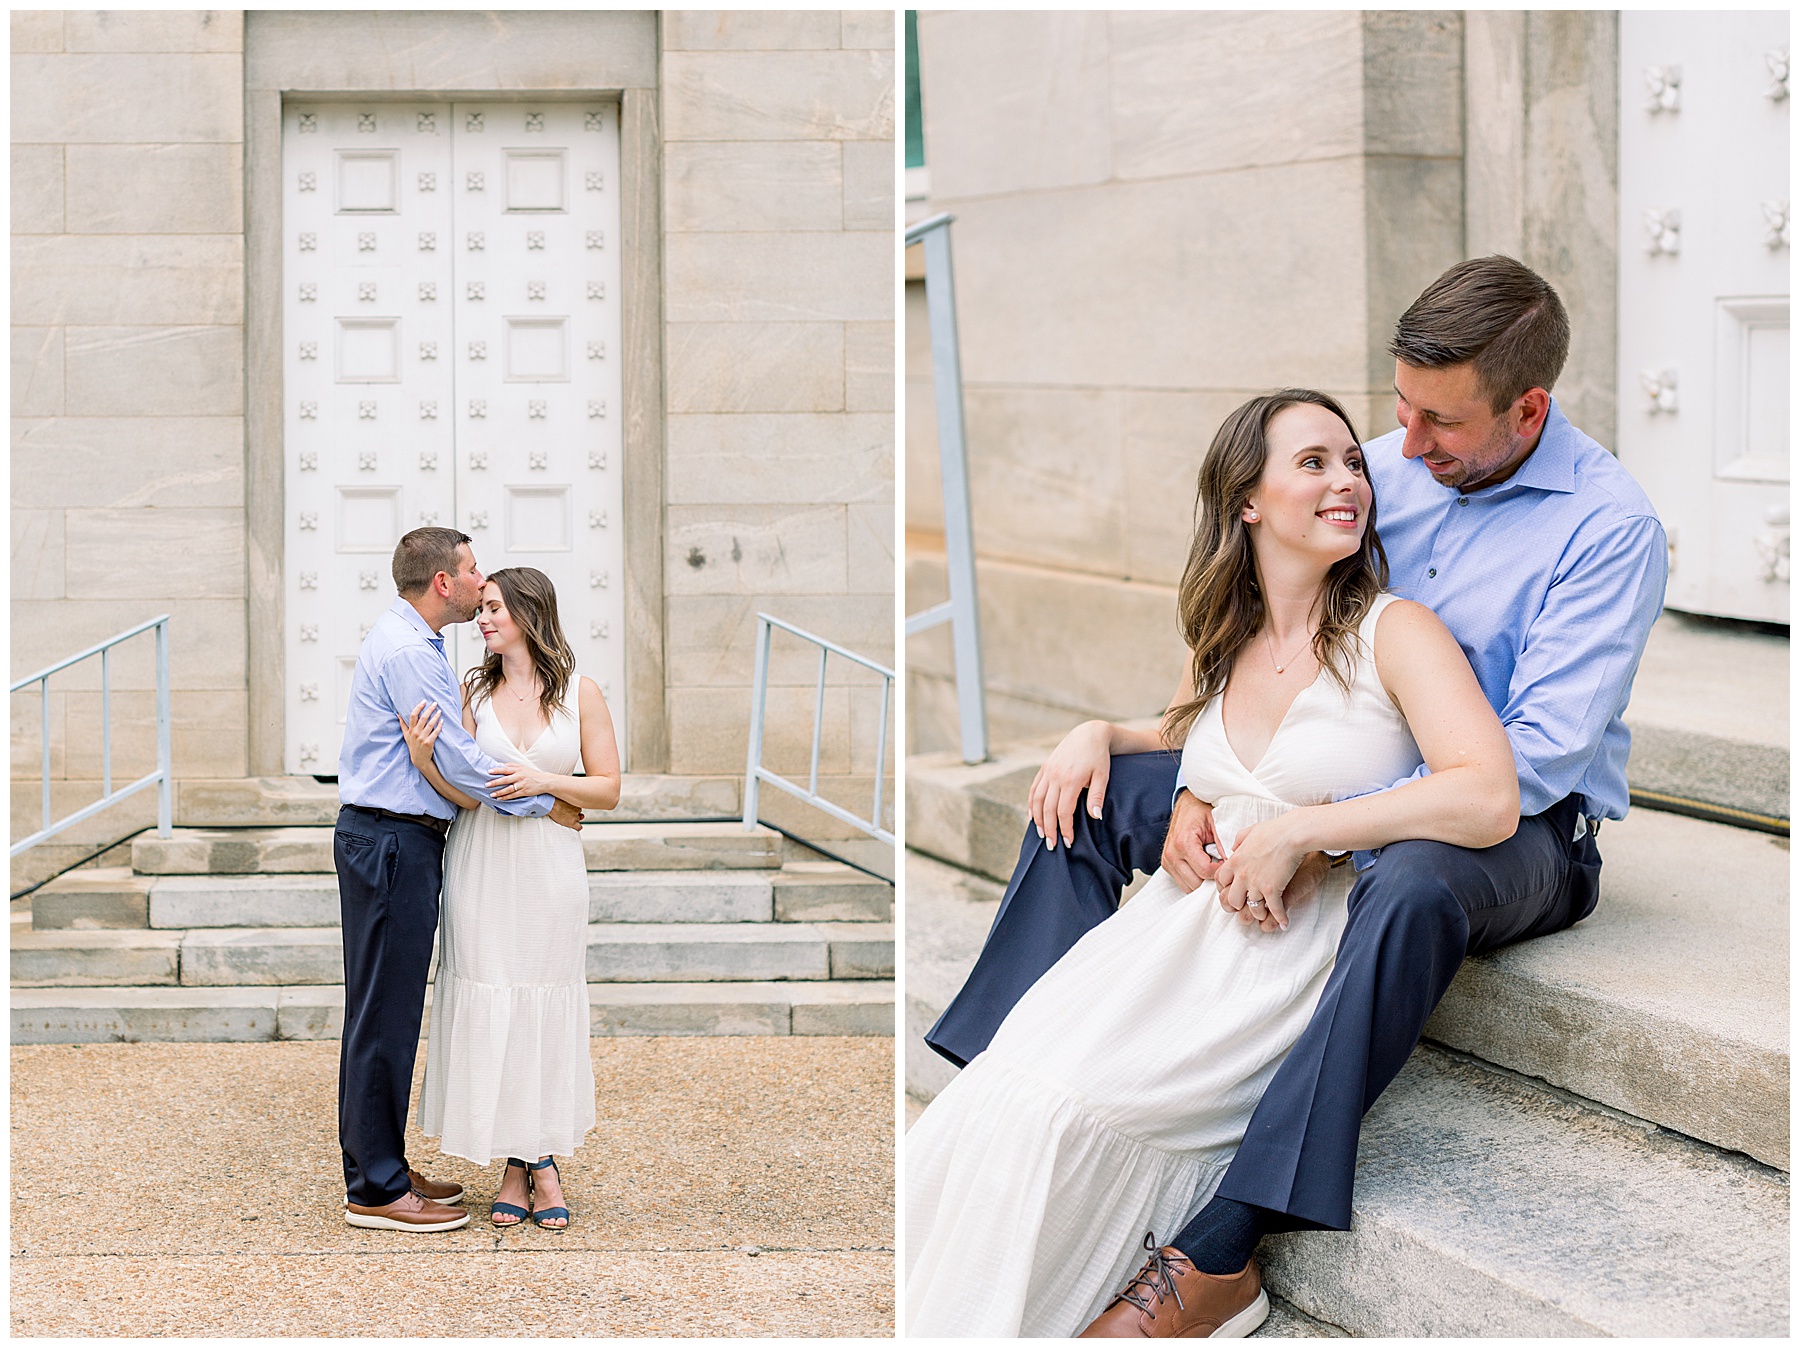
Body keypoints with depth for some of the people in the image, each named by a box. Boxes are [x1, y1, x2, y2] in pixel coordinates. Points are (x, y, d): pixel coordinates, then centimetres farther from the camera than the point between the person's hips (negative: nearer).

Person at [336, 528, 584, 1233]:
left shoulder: (410, 643, 17)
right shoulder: (407, 652, -17)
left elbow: (448, 747, 23)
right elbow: (459, 762, -17)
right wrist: (546, 803, -8)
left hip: (396, 839, 11)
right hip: (390, 843, -11)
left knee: (391, 1012, 15)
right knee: (383, 1014, -6)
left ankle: (383, 1167, 22)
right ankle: (375, 1190, -2)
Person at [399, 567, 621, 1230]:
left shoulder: (580, 692, 1)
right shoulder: (473, 690, 3)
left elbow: (608, 789, 1)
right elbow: (464, 794, -4)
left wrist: (545, 780, -14)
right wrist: (424, 759, -22)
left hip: (550, 869, -1)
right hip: (483, 869, 1)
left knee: (546, 1007, 4)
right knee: (488, 1007, 1)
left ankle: (545, 1161, 17)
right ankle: (515, 1168, 12)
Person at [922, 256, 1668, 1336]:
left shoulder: (1613, 526, -15)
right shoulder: (1388, 466, 3)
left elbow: (1539, 754, -22)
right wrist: (1201, 789, -11)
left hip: (1522, 827, -7)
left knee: (1410, 889, -42)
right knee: (1091, 788, -3)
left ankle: (1217, 1250, -41)